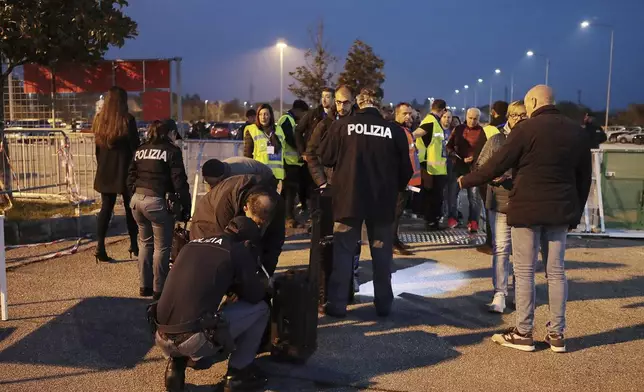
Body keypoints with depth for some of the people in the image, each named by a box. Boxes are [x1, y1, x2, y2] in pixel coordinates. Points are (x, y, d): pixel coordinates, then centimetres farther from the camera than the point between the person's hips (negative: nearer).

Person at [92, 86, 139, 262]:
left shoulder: (99, 120, 5)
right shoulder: (127, 120, -11)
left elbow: (98, 147, 11)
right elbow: (134, 146, -10)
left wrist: (101, 165, 18)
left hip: (105, 171, 4)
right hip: (124, 170, -4)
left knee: (106, 208, 6)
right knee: (130, 207, 8)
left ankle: (100, 247, -1)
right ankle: (134, 245, 17)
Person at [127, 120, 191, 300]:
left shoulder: (140, 150, 15)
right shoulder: (171, 151, -4)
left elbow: (131, 178, 15)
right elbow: (179, 182, -9)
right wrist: (186, 206, -6)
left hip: (137, 199, 7)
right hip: (158, 201, -7)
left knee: (145, 243, 19)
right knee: (162, 247, 3)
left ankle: (144, 286, 24)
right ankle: (159, 289, 7)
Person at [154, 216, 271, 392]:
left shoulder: (192, 245, 19)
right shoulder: (238, 250, 1)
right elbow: (255, 296, 9)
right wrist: (261, 286, 30)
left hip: (163, 339, 7)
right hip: (193, 340, -7)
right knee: (260, 308, 11)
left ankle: (177, 362, 13)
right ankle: (238, 372, 16)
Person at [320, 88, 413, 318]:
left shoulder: (341, 126, -5)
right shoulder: (394, 130, -4)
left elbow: (325, 158, 4)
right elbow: (406, 169, 2)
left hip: (348, 198, -1)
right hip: (383, 201, 1)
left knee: (343, 251, 9)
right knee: (382, 254, 13)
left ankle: (337, 305, 12)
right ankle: (384, 304, 20)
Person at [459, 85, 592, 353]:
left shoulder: (527, 128, -10)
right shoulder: (577, 132, 9)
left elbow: (498, 164, -10)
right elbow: (584, 178, 13)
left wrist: (467, 181, 2)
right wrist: (575, 213, 20)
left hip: (527, 209, -5)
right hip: (560, 210, 6)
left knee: (524, 271, 2)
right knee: (556, 271, 11)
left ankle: (523, 333, 7)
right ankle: (557, 334, 15)